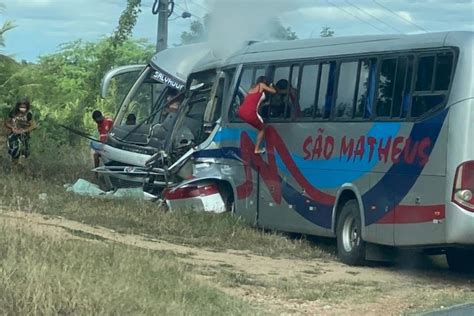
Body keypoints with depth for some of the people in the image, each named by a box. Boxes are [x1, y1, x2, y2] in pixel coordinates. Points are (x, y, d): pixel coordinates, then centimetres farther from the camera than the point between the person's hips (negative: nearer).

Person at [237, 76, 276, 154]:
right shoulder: (261, 85, 7)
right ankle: (257, 149, 14)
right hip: (250, 113, -7)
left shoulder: (252, 87, 25)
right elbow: (274, 91, 11)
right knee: (262, 129, 16)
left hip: (241, 111, 7)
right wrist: (271, 86, 35)